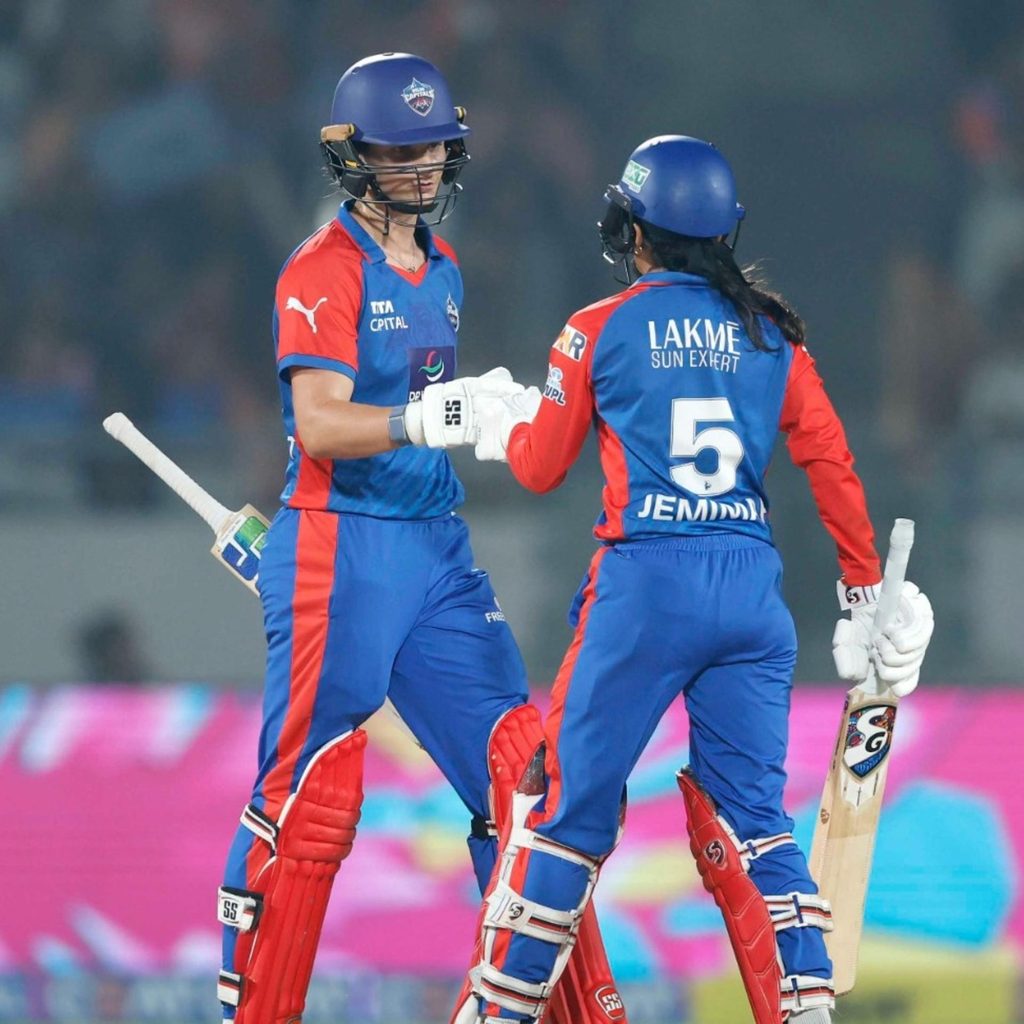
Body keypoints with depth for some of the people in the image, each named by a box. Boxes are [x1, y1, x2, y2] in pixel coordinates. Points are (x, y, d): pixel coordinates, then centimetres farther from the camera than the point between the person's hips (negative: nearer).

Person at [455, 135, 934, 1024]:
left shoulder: (599, 332, 1)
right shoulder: (772, 333, 9)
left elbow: (541, 467, 11)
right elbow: (834, 466, 7)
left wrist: (501, 422, 32)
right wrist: (866, 593, 15)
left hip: (646, 583, -3)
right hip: (754, 586, 3)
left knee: (570, 804, 3)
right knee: (752, 816, 9)